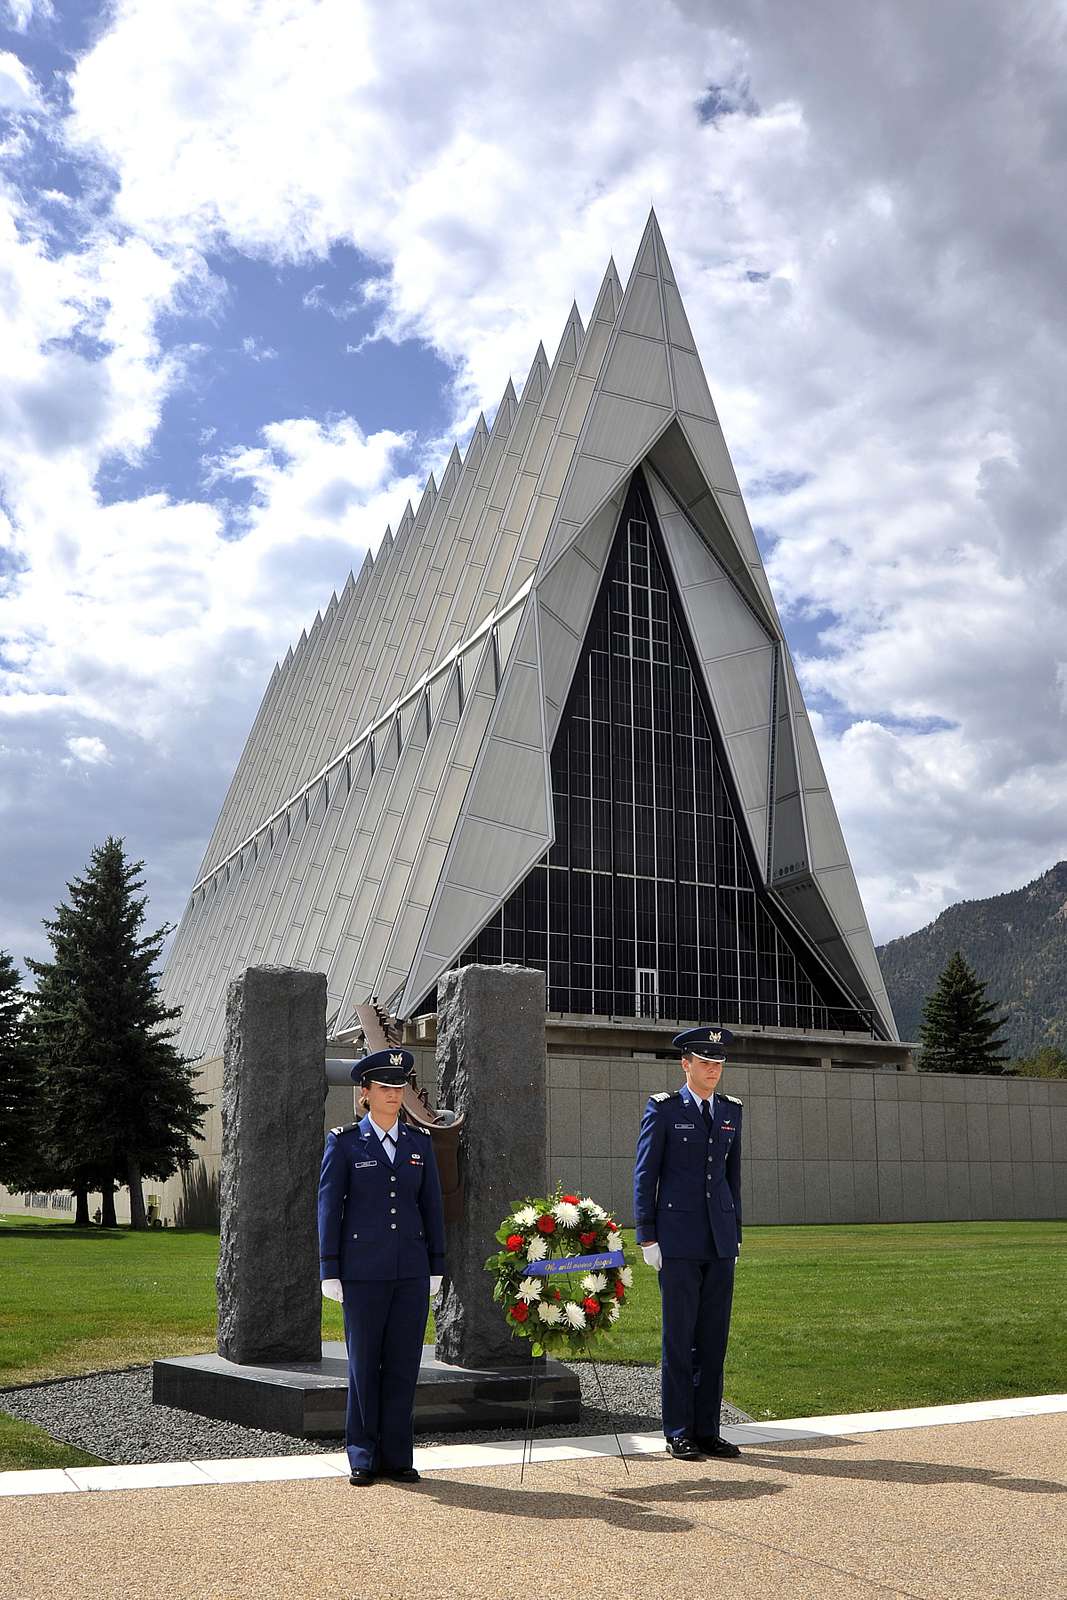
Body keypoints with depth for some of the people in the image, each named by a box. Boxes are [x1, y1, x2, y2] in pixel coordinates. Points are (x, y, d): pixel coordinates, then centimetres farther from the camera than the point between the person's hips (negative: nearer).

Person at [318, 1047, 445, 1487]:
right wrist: (330, 1270, -5)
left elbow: (432, 1206, 11)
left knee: (404, 1364, 5)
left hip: (412, 1270, 3)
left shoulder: (419, 1142, 9)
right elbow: (328, 1207, -1)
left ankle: (396, 1456, 16)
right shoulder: (343, 1142, -1)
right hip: (363, 1270, -3)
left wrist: (436, 1266, 8)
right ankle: (363, 1458, 16)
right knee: (363, 1364, 4)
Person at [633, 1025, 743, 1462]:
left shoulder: (730, 1110, 12)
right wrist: (647, 1237, -8)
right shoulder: (663, 1109, -4)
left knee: (714, 1337, 7)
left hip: (720, 1242, 5)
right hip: (678, 1241, -5)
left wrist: (736, 1233, 13)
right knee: (679, 1337, 0)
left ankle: (707, 1430, 16)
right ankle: (678, 1434, 9)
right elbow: (645, 1175, -4)